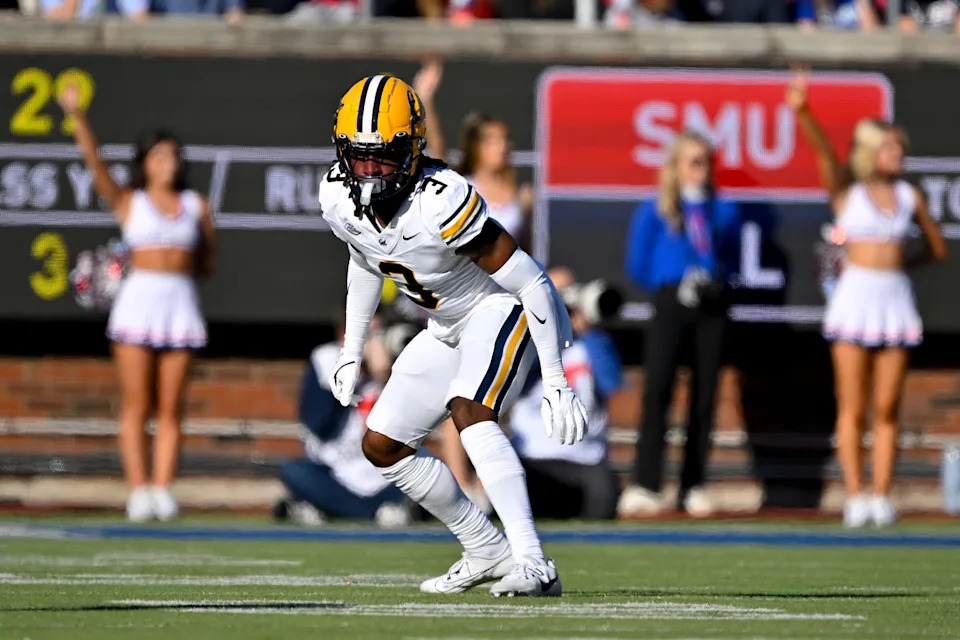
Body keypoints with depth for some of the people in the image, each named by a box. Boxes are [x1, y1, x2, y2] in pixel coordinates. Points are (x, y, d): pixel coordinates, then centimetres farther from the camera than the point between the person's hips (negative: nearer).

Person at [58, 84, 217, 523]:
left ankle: (163, 491, -1)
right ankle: (138, 492, -7)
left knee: (171, 408, 0)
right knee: (136, 405, -5)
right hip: (138, 301, -2)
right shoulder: (128, 202, 8)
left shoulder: (195, 206, 13)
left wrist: (176, 267, 2)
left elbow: (208, 262, 18)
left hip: (181, 301, 2)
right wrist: (76, 116, -17)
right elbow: (94, 162, -5)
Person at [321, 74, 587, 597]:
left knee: (468, 412, -33)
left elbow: (530, 282, -29)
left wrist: (555, 383, -28)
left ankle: (533, 566, -37)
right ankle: (487, 552, 23)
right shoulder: (338, 197, -12)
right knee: (382, 445, 8)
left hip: (504, 307, -9)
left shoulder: (440, 201, -34)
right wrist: (352, 352, 17)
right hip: (449, 327, 9)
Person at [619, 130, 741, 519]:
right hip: (671, 304, -3)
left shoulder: (723, 212, 12)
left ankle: (693, 487, 6)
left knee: (704, 395, 1)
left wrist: (718, 280, 2)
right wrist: (676, 284, -4)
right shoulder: (656, 211, 4)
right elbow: (638, 267, 4)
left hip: (711, 308, 3)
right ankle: (645, 485, -18)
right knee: (657, 388, -14)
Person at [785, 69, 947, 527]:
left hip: (896, 298, 3)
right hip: (854, 298, -3)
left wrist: (893, 263, 9)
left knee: (887, 409, 2)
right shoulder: (846, 188, 2)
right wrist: (803, 114, -35)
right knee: (852, 408, -2)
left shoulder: (910, 196, 10)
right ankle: (855, 498, 0)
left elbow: (938, 249, 20)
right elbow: (824, 150, -17)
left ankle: (881, 498, 5)